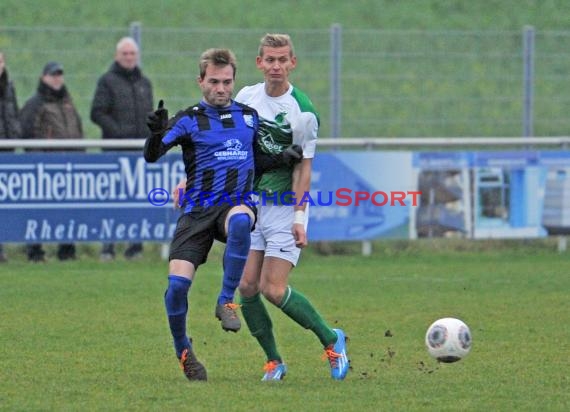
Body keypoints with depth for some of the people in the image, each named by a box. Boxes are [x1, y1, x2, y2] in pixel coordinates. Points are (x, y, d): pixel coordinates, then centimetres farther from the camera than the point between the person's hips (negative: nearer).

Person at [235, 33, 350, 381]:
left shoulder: (303, 112, -12)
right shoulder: (246, 97, 3)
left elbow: (303, 167, -10)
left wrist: (298, 215, -16)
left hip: (284, 207, -5)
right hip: (250, 203, 5)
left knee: (273, 290, -12)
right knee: (247, 287, -3)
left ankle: (332, 340, 8)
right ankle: (274, 362, 11)